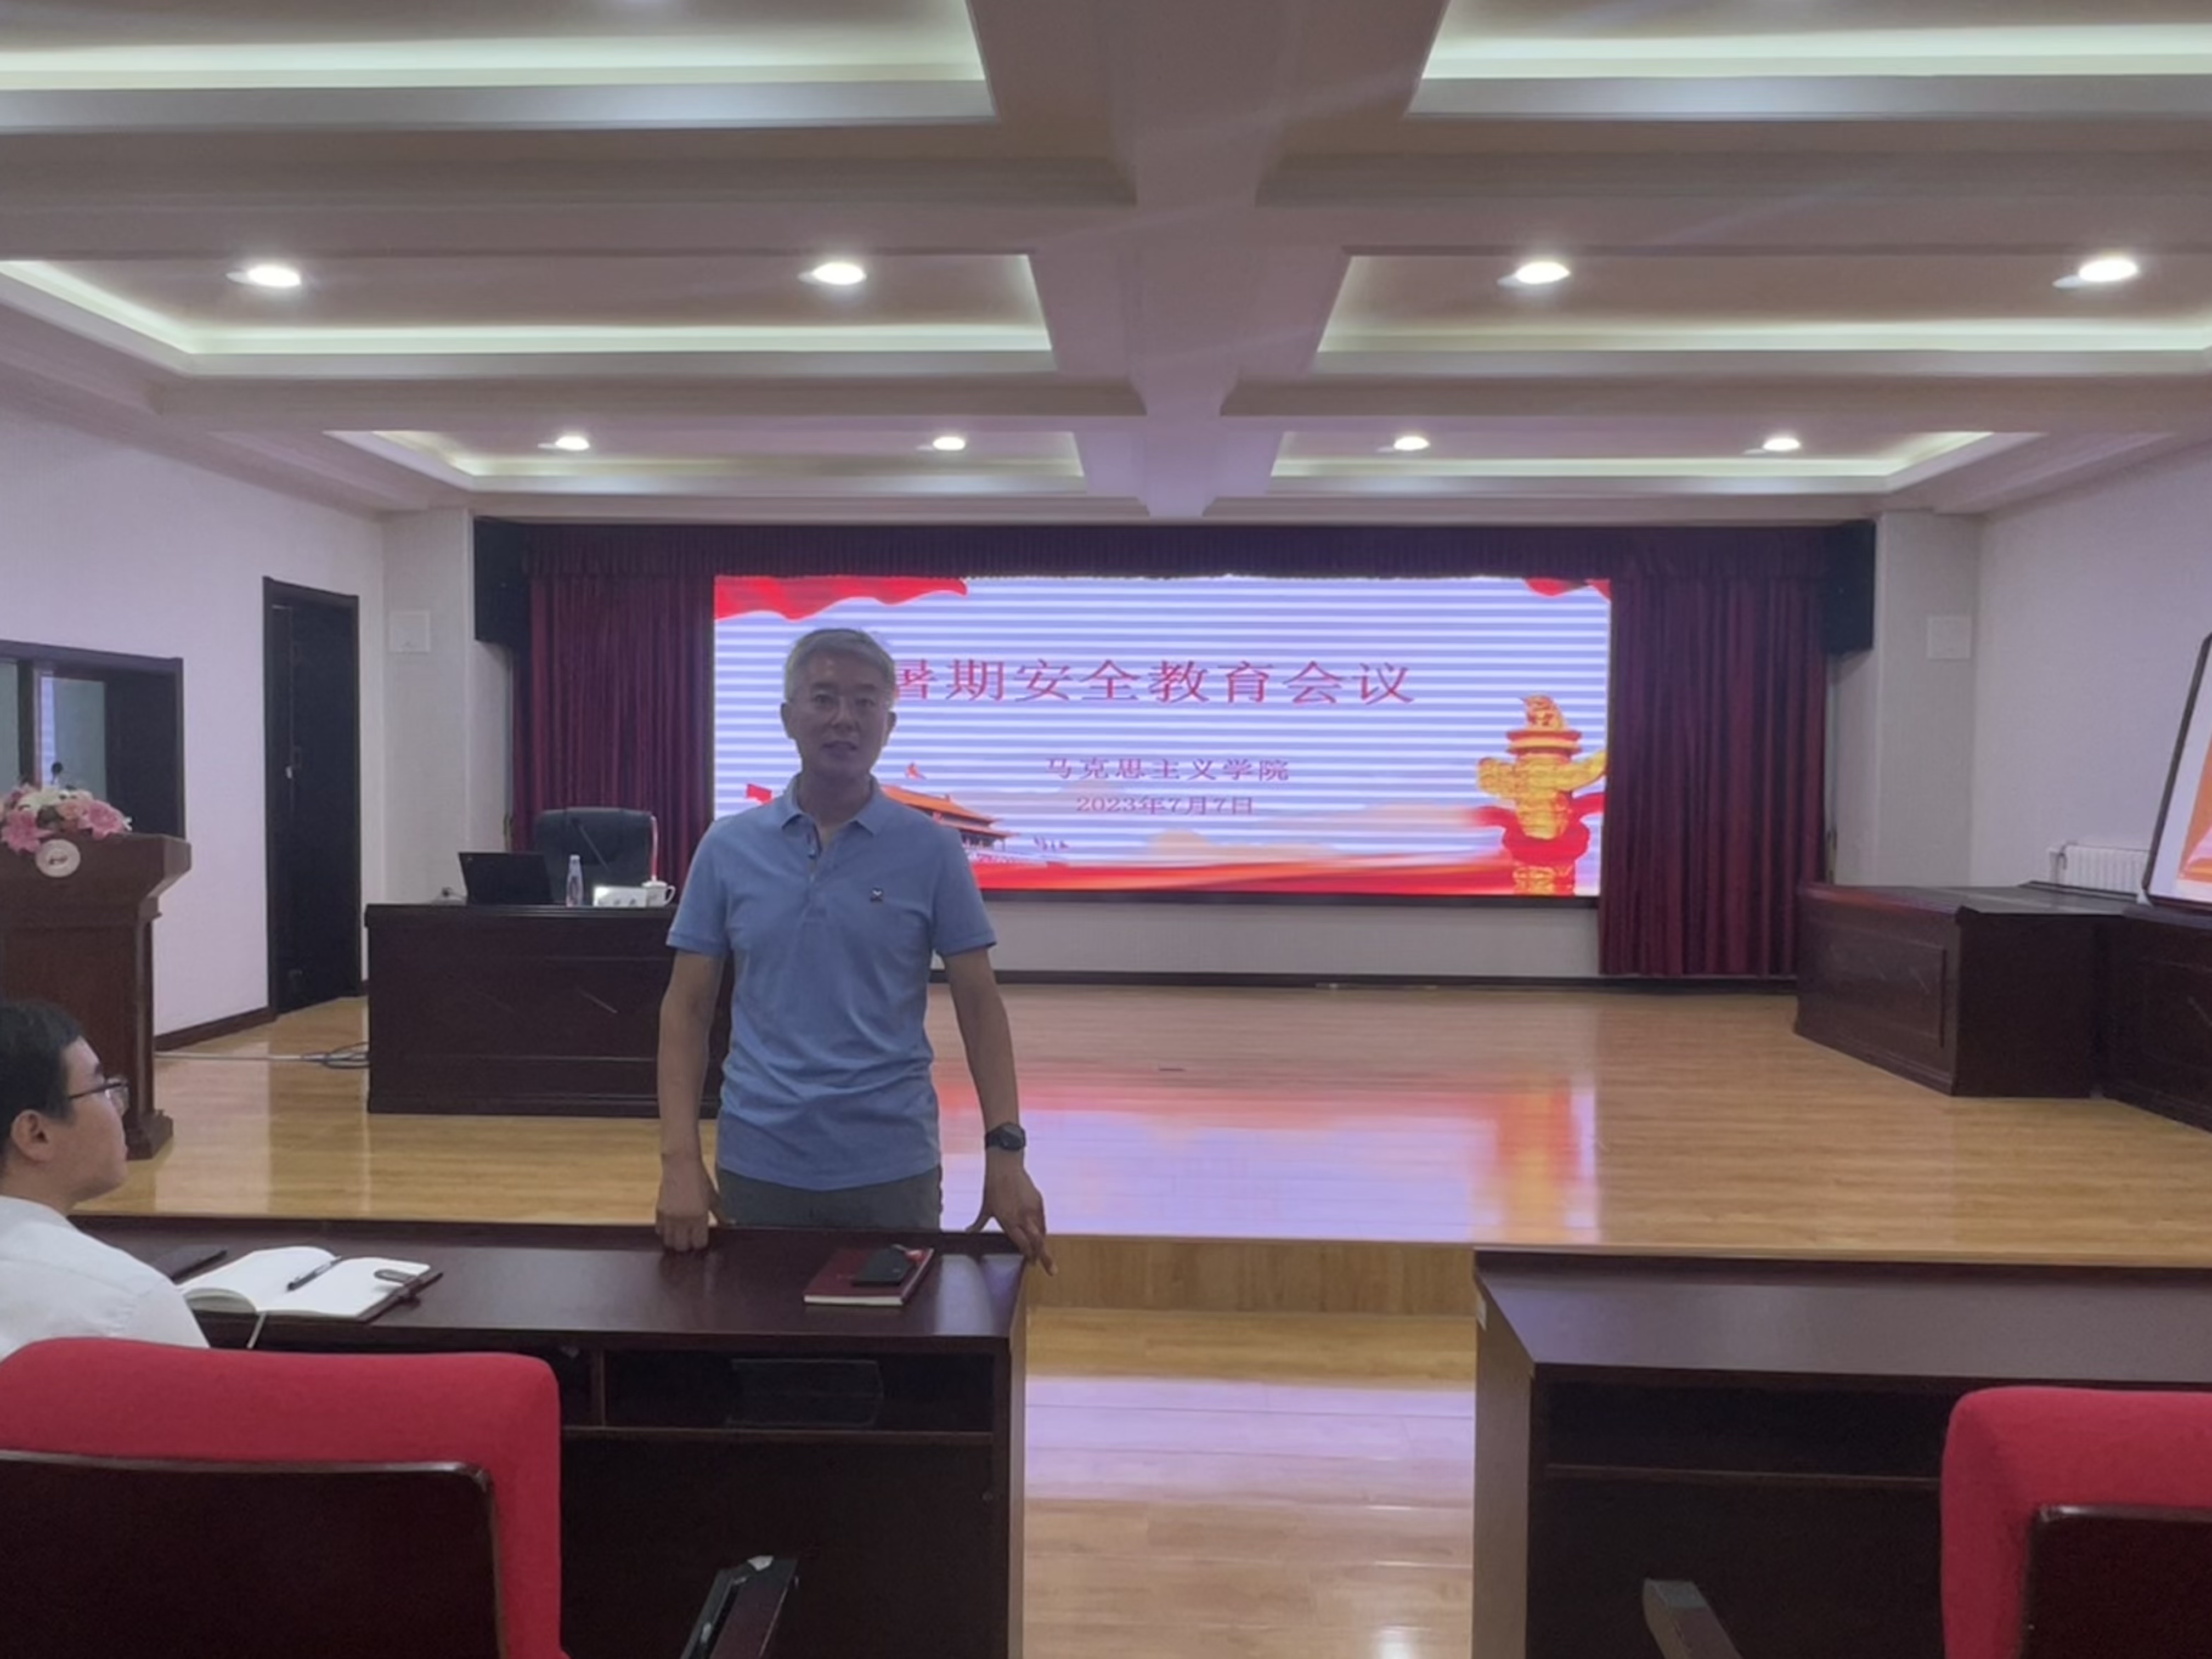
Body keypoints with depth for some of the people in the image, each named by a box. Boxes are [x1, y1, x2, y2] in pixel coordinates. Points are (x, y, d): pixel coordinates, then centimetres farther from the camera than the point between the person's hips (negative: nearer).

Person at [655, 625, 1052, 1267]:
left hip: (891, 1165, -1)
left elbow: (979, 1006, -3)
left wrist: (1005, 1149, -12)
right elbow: (687, 1007, 2)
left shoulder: (933, 851, -3)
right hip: (757, 1164, 1)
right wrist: (680, 1157, -8)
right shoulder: (728, 848, 1)